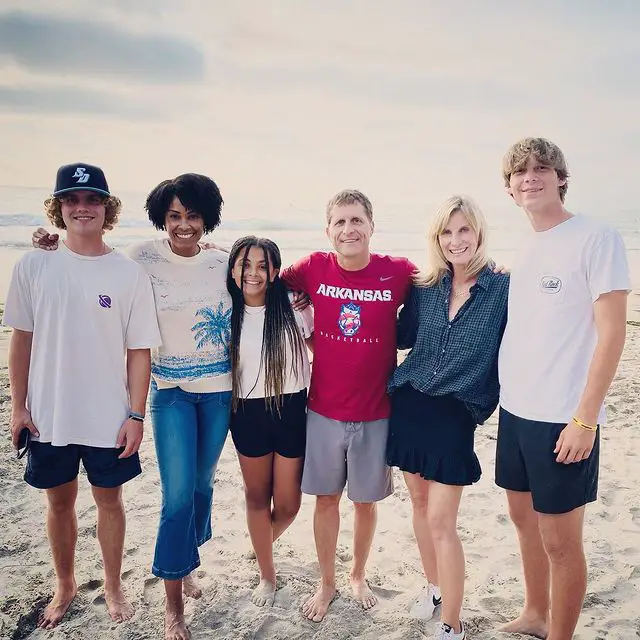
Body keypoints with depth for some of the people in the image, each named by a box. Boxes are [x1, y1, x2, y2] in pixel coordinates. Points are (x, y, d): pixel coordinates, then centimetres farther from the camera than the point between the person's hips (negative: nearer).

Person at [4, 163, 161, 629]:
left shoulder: (129, 274, -8)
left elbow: (140, 351, -5)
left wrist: (136, 415, -6)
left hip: (110, 419, -2)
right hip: (48, 416, 2)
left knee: (109, 500, 14)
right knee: (60, 500, 18)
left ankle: (113, 585, 36)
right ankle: (65, 586, 40)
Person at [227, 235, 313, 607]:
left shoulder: (295, 306, -8)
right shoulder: (226, 313, -3)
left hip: (292, 411, -1)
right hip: (248, 413, 2)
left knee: (287, 504, 6)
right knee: (257, 497, 14)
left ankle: (266, 541, 43)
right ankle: (267, 575, 35)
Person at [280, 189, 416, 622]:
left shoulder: (399, 272, -11)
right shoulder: (314, 269, -8)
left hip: (376, 415, -1)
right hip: (323, 412, 1)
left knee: (366, 500, 17)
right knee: (326, 499, 15)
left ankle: (359, 575, 42)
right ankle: (327, 583, 37)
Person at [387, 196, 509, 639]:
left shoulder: (503, 289, -7)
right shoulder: (425, 288, 3)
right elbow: (402, 337, 13)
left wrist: (490, 403, -6)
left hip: (455, 415, -4)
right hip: (408, 406, 4)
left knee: (441, 521, -3)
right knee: (420, 503, 16)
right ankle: (435, 588, 39)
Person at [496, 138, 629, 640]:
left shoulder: (597, 238, -10)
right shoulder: (526, 250, 11)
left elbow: (612, 331, -15)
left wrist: (585, 418, -18)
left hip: (564, 417, -7)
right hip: (515, 409, 8)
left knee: (560, 538, 4)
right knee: (524, 517, 19)